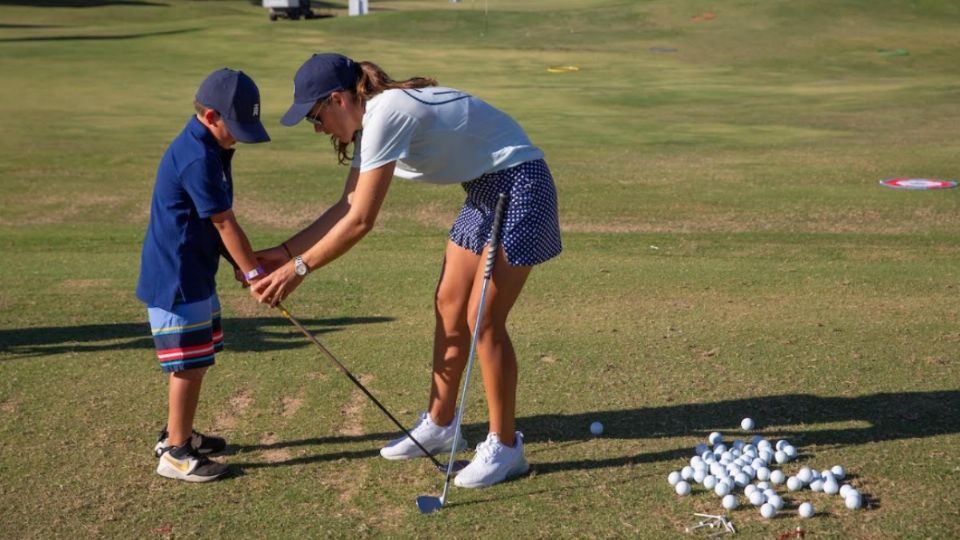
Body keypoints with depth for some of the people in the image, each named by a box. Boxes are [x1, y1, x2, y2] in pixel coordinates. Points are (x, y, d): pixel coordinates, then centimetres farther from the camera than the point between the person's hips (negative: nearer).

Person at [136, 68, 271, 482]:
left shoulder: (206, 149, 10)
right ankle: (176, 454, 8)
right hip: (176, 279, -10)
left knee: (198, 359, 19)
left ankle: (178, 433, 34)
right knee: (189, 365, -3)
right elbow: (224, 223, -19)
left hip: (194, 275, 10)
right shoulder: (198, 158, -22)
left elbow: (217, 222, 13)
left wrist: (244, 262, 6)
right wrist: (253, 272, -13)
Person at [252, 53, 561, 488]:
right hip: (486, 189, 10)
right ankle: (439, 425, 24)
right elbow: (347, 206, 11)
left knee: (483, 321, -7)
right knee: (449, 307, 11)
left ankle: (504, 447, 7)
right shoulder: (370, 121, 7)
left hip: (519, 186, -10)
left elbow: (360, 221, -24)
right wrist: (285, 251, 7)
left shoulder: (385, 114, -24)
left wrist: (299, 268, -15)